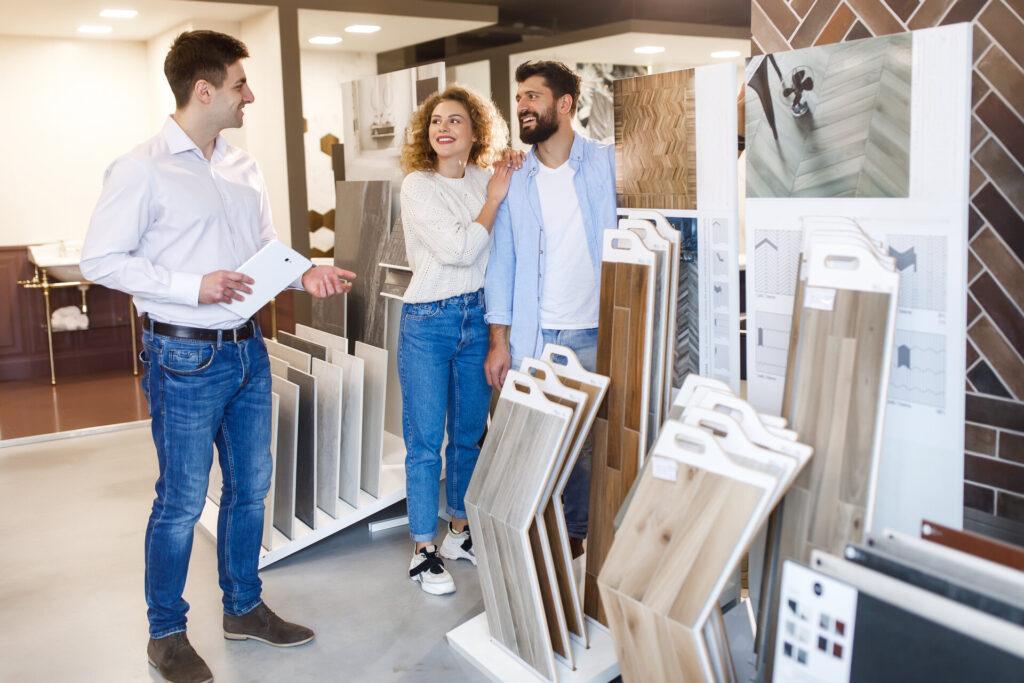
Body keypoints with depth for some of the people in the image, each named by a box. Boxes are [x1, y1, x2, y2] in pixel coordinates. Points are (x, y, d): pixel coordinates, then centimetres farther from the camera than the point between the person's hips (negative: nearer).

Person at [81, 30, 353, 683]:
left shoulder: (243, 166, 8)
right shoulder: (143, 169, -12)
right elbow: (100, 260, -12)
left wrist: (306, 272, -5)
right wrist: (192, 287, -21)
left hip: (247, 348, 7)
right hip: (185, 357, -7)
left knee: (251, 486, 16)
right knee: (182, 501, 5)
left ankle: (244, 607, 35)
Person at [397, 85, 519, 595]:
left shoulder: (486, 180, 6)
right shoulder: (417, 186, -8)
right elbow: (460, 250, -16)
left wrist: (513, 183, -2)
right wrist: (495, 198, -8)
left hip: (477, 317, 5)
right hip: (427, 321, -5)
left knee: (469, 435, 14)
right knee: (425, 441, 2)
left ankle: (460, 533, 31)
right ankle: (423, 550, 14)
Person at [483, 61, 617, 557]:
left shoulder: (609, 164, 1)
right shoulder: (513, 178, 7)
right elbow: (502, 259, 7)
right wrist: (499, 339, 1)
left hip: (594, 334, -1)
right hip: (530, 338, 2)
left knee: (586, 441, 5)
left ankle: (577, 531, 24)